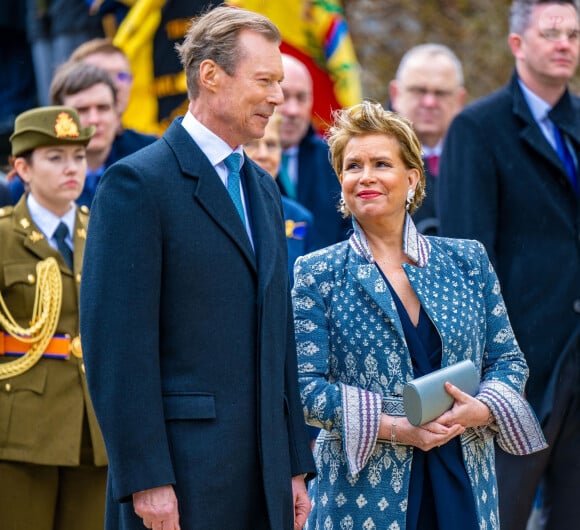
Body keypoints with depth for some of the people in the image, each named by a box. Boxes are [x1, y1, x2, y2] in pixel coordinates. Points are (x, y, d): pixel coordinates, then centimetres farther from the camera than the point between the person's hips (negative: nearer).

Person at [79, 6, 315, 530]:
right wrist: (146, 479, -18)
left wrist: (296, 465, 15)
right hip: (181, 473, -7)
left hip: (264, 474, 7)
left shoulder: (262, 188, 18)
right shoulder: (137, 182, -8)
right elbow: (116, 344, -13)